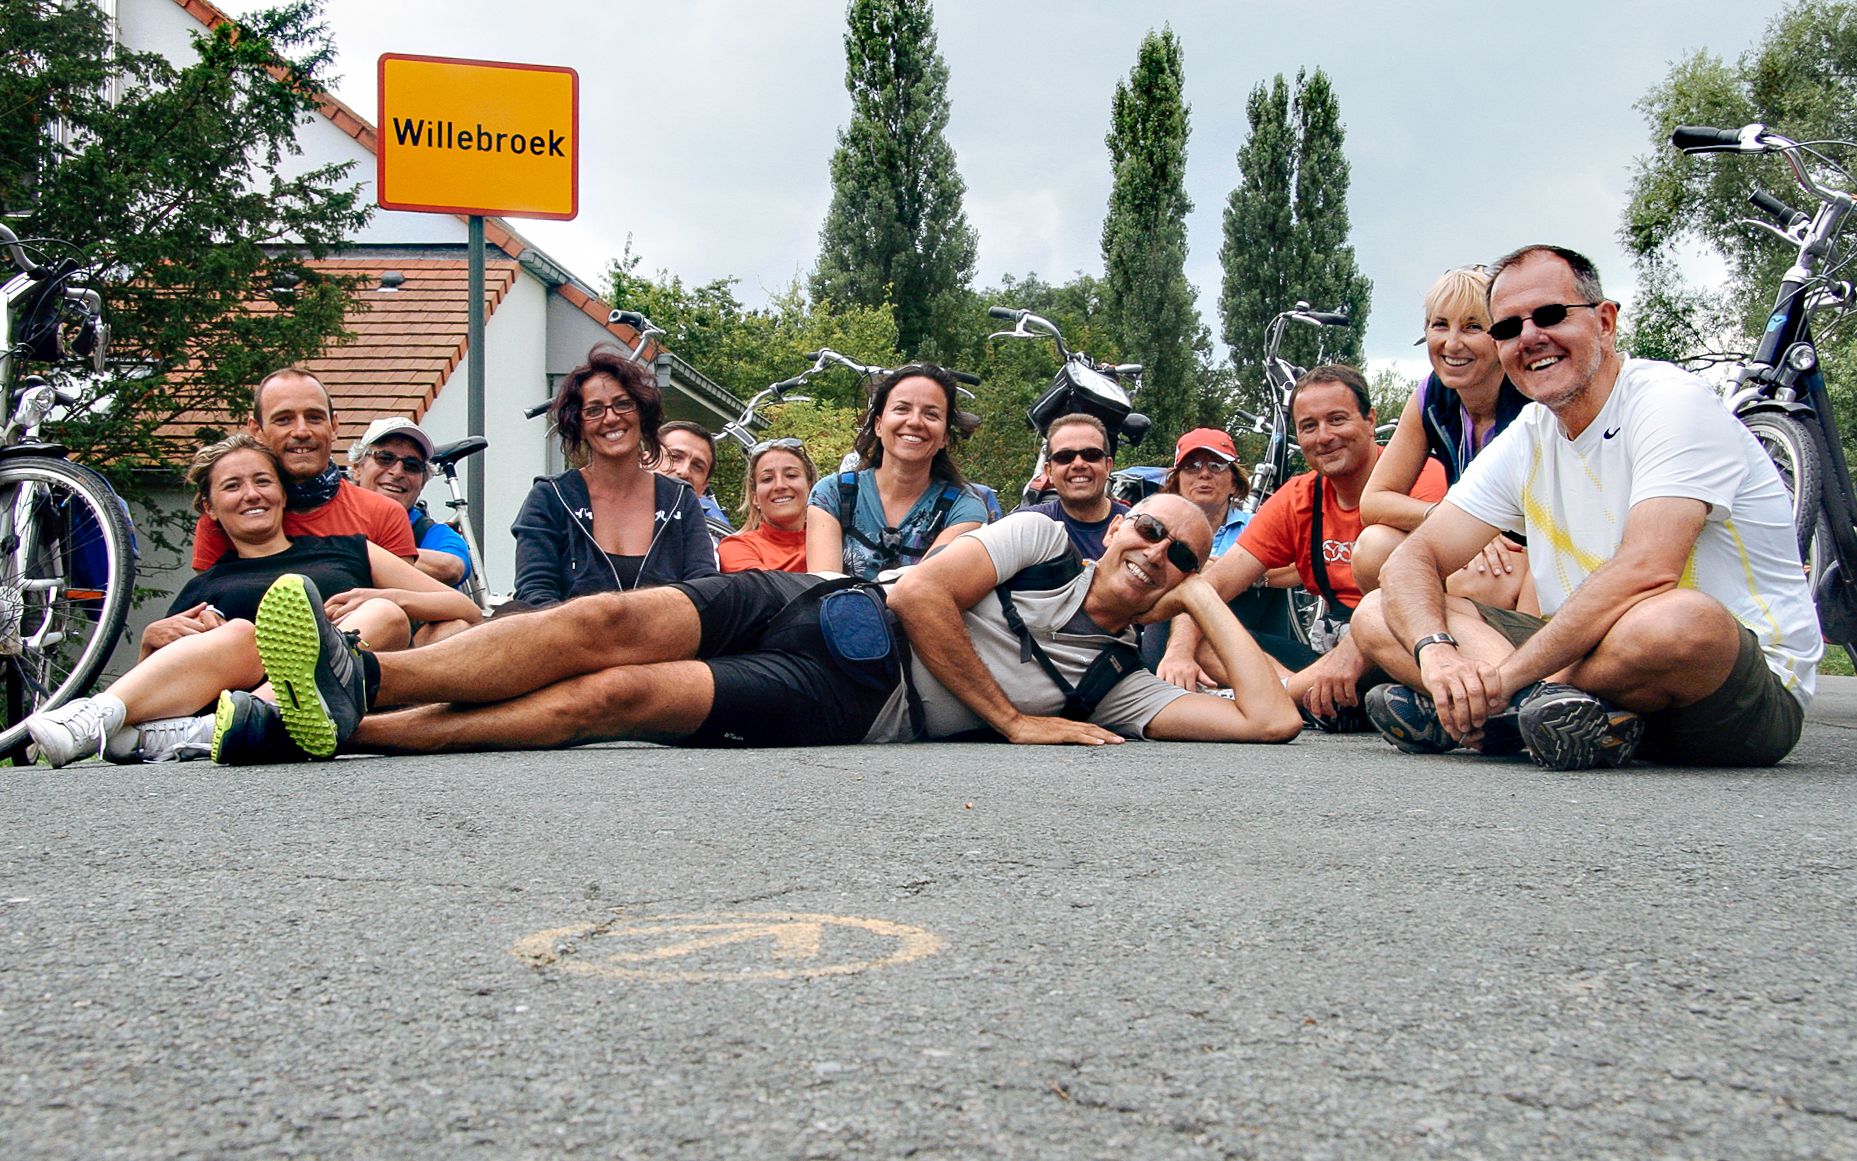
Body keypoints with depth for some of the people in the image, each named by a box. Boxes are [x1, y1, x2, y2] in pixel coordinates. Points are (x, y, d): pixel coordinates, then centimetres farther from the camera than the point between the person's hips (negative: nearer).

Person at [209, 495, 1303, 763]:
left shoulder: (1116, 684, 10)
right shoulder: (1043, 538, 11)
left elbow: (1272, 718, 0)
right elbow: (919, 593, -2)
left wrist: (1208, 600, 7)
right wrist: (1008, 717, -4)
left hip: (852, 706, -2)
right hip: (819, 605, 2)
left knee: (618, 695, -22)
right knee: (617, 621, -24)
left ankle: (335, 725, -26)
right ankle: (354, 680, -23)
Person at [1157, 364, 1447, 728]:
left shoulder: (1417, 478, -7)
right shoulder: (1296, 501, 9)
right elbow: (1215, 581, 2)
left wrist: (1354, 649, -37)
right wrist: (1179, 650, -16)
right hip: (1339, 653, 6)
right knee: (1203, 639, -9)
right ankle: (1322, 699, -29)